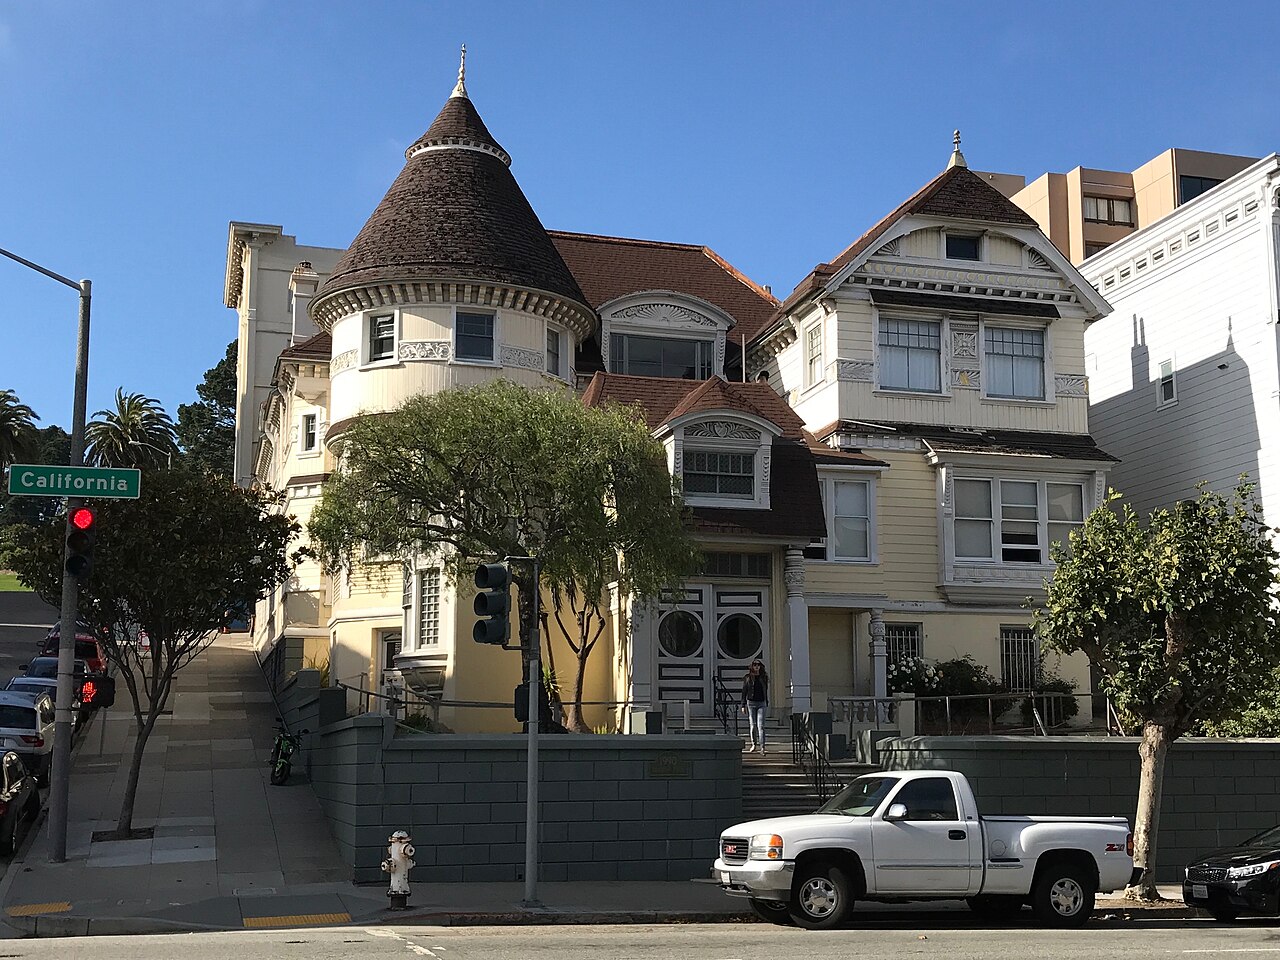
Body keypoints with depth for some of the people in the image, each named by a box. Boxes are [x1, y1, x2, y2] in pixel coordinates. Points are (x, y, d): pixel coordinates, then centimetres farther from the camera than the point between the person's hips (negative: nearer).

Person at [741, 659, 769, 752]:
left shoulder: (763, 677, 8)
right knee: (753, 725, 3)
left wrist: (767, 704, 17)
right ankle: (753, 744, 20)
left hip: (761, 703, 1)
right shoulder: (748, 678, 2)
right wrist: (743, 705, -1)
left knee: (761, 726, -8)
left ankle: (762, 747, -13)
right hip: (751, 703, -1)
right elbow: (744, 692, 3)